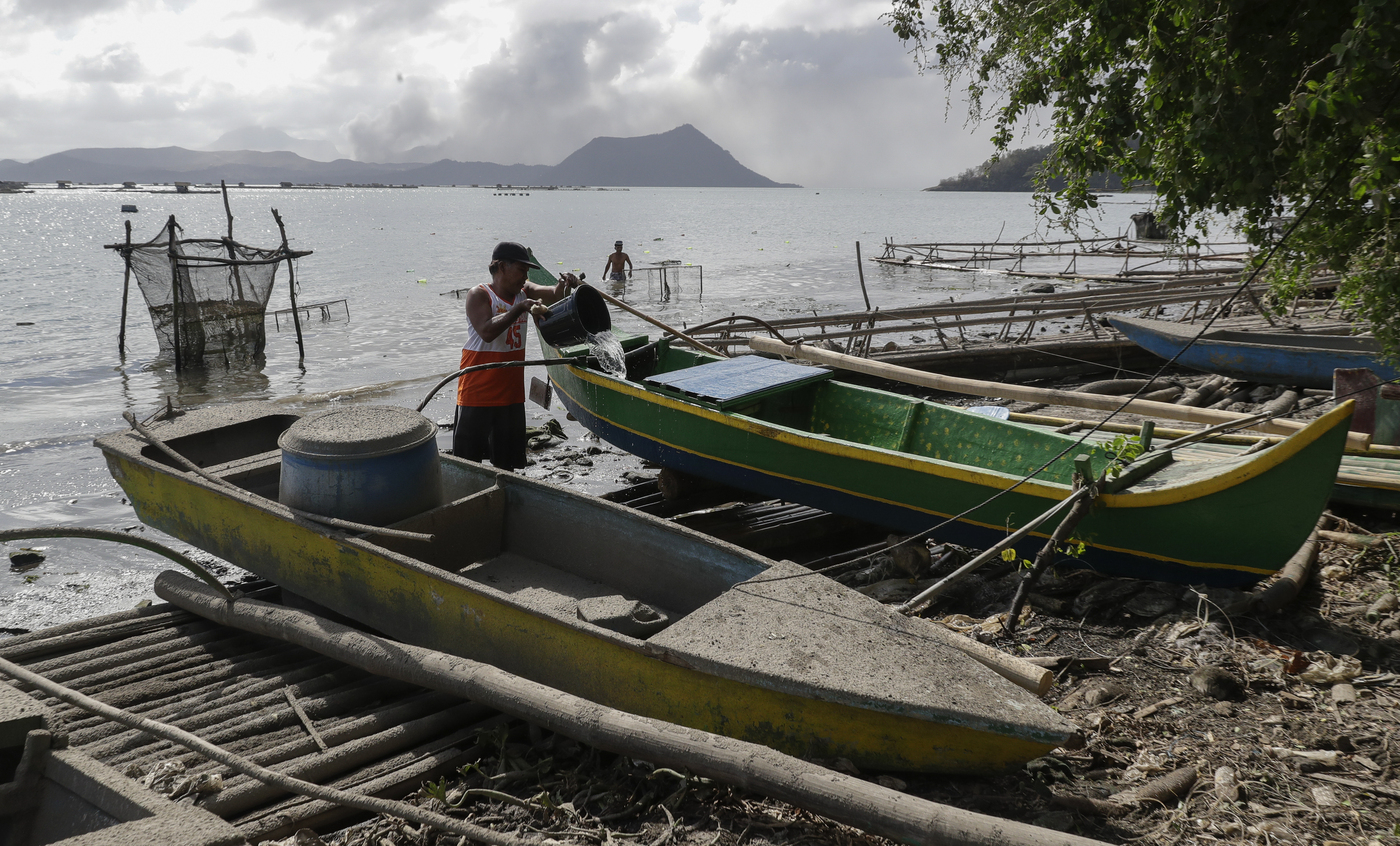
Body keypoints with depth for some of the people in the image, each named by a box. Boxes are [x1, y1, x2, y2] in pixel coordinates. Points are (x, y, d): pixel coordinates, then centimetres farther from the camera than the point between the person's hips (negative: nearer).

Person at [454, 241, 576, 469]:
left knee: (506, 464, 14)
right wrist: (520, 309, -30)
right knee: (468, 461, -1)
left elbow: (555, 295, -4)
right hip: (477, 395, -6)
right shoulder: (479, 295, -13)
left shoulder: (523, 292, 6)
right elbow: (486, 332, -28)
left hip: (511, 395, 6)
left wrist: (565, 284, -26)